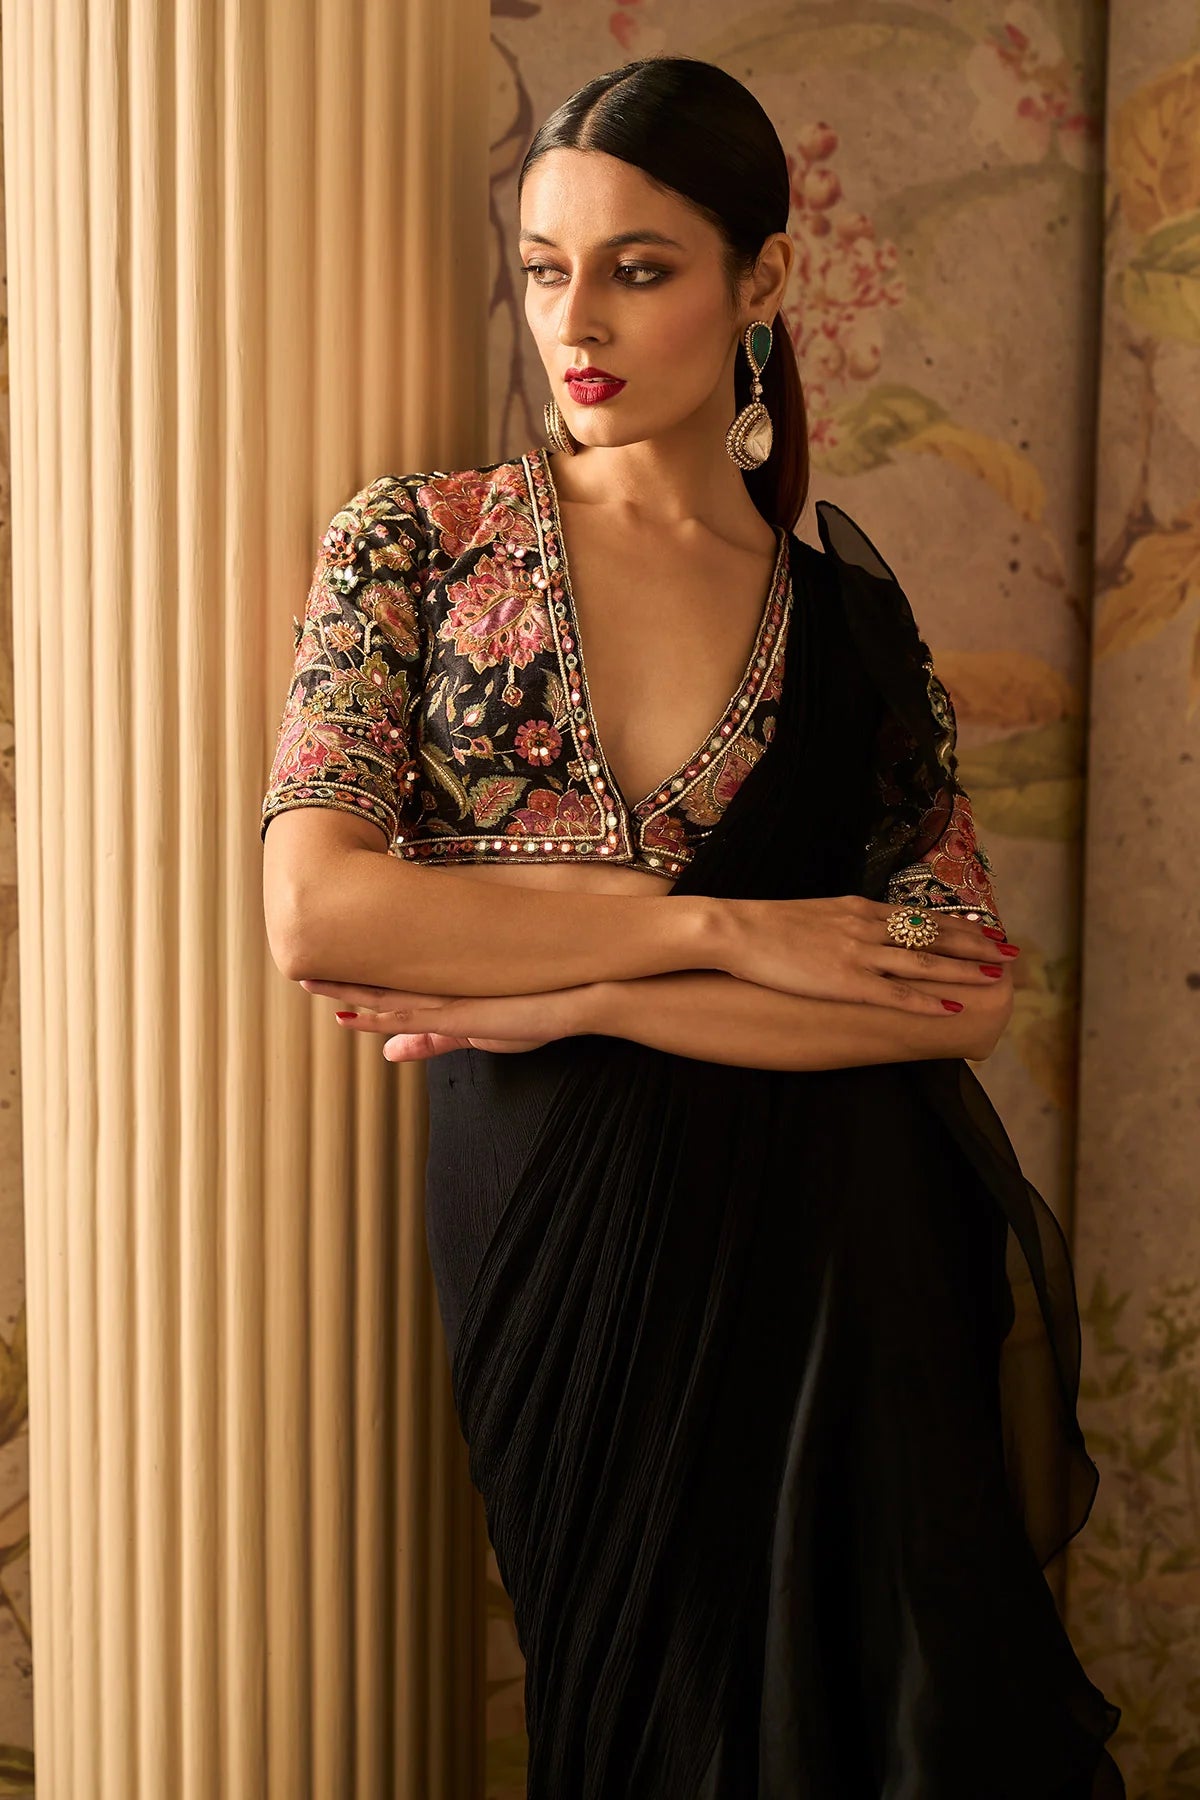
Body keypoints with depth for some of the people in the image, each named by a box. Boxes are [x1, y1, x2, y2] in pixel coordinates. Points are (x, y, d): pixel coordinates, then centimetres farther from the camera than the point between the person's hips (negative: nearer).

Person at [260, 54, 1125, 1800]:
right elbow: (316, 906, -12)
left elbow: (965, 989, -7)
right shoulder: (418, 542, -1)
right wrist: (721, 926, -15)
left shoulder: (843, 600, 1)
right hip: (551, 1220, 0)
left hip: (834, 1249, 1)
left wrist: (561, 999, -15)